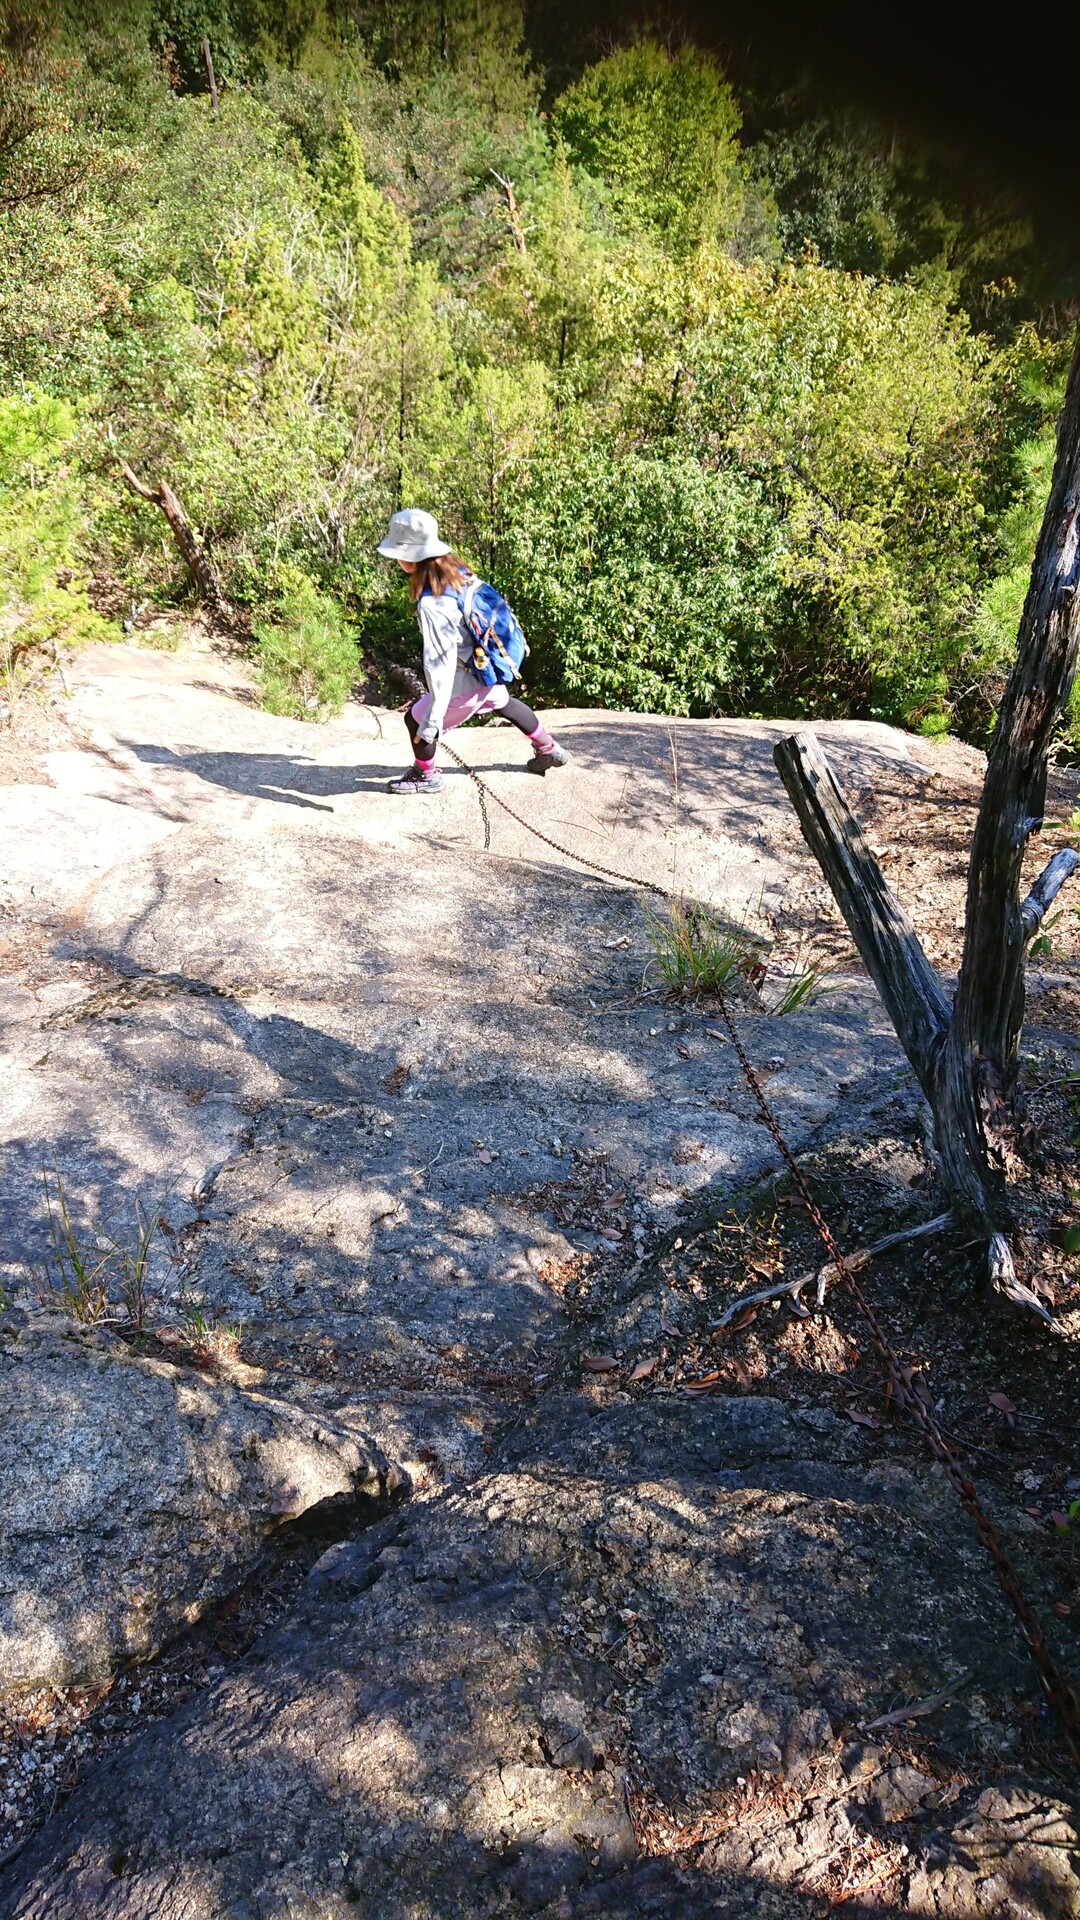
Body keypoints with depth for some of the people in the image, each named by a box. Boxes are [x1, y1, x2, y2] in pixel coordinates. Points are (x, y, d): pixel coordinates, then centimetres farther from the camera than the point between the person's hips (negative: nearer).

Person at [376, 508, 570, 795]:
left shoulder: (431, 605, -34)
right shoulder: (457, 570, -9)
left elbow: (439, 664, -34)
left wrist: (431, 721, -30)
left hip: (470, 679, -8)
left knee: (416, 720, 10)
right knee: (502, 702, 37)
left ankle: (426, 776, 35)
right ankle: (549, 749, 54)